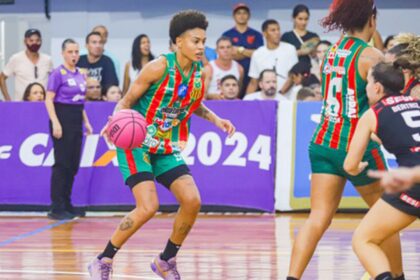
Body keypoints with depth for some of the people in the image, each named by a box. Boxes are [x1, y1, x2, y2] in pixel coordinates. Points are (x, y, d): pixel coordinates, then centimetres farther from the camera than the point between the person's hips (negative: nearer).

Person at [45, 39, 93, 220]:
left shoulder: (81, 75, 13)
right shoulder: (58, 73, -8)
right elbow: (49, 100, -11)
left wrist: (86, 122, 16)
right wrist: (55, 123, -20)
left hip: (76, 122, 7)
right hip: (63, 118, -7)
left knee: (73, 165, 9)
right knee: (62, 164, -8)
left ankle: (66, 204, 17)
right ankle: (56, 207, -6)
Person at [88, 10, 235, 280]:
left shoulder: (199, 73, 0)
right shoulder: (159, 67, -18)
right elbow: (127, 101, -11)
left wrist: (215, 119, 6)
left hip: (167, 147, 6)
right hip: (136, 143, -6)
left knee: (192, 201, -8)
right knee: (148, 206, -21)